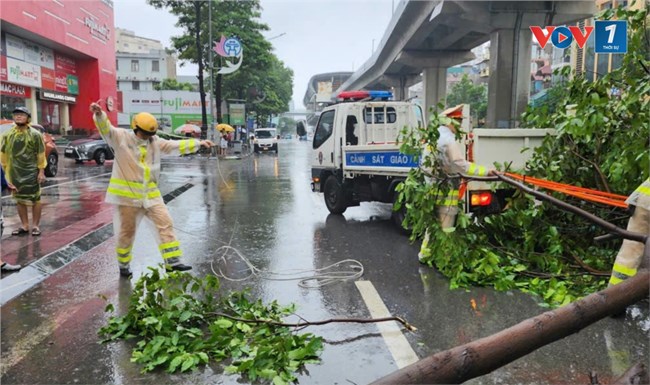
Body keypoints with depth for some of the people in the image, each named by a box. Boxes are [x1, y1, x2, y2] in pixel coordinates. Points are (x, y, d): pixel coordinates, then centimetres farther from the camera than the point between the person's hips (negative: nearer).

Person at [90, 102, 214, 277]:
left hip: (150, 193, 5)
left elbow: (175, 145, 11)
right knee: (126, 231, 6)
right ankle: (124, 266, 26)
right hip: (127, 194, -5)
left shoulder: (154, 141, 8)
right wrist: (99, 115, -43)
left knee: (165, 223, -2)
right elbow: (106, 129, -22)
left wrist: (198, 143, 6)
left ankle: (172, 262, 4)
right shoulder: (121, 137, -7)